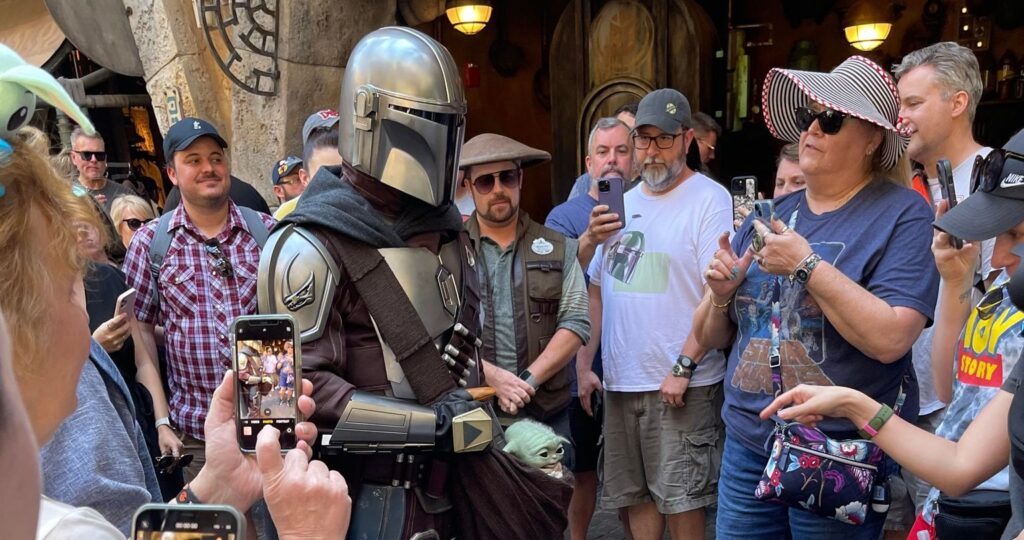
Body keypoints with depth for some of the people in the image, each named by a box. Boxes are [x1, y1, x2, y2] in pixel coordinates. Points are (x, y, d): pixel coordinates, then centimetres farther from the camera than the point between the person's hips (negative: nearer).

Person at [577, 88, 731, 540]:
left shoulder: (710, 199, -6)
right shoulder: (623, 203, 14)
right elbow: (597, 290, 17)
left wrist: (683, 366, -18)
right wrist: (583, 364, 11)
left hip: (682, 384, -6)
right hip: (620, 381, 6)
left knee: (681, 500, 0)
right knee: (636, 497, 12)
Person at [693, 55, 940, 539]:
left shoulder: (902, 215, -9)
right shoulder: (769, 217, 9)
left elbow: (890, 339, -22)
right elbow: (711, 338, 13)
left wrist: (807, 264, -21)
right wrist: (720, 295, -8)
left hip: (841, 454, -5)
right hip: (747, 442, 5)